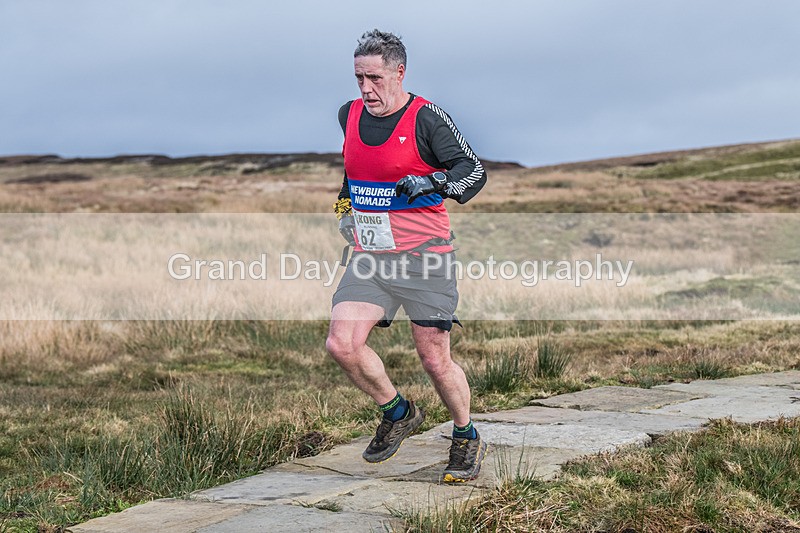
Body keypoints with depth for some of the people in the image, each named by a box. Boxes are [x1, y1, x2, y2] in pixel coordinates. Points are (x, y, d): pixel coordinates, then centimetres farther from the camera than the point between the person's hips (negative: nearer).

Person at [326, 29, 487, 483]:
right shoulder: (349, 116, 9)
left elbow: (474, 170, -12)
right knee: (342, 345, -11)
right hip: (369, 256, 5)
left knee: (435, 360, -2)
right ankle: (398, 413, 15)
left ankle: (467, 438, 24)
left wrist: (433, 183, -28)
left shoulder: (426, 118, -9)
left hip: (423, 256, -5)